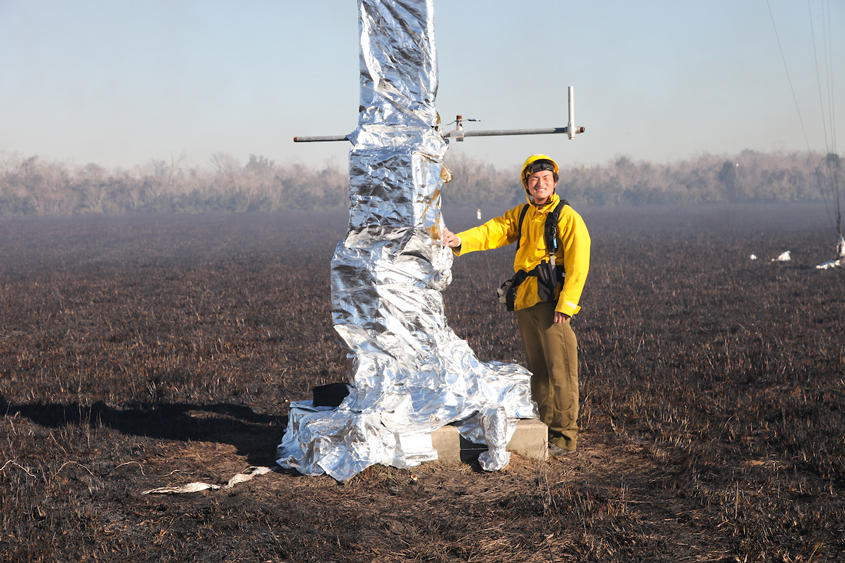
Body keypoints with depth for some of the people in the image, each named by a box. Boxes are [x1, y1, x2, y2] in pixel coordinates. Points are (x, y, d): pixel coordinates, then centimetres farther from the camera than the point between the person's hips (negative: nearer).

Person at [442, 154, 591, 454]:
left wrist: (566, 304, -19)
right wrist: (460, 241, -15)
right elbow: (491, 232, 4)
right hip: (525, 302, 7)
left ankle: (565, 436, -4)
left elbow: (578, 264, -11)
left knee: (560, 370, -8)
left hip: (552, 302, -6)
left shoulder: (567, 217, -4)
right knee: (537, 370, 12)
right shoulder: (521, 215, 15)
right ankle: (543, 429, 20)